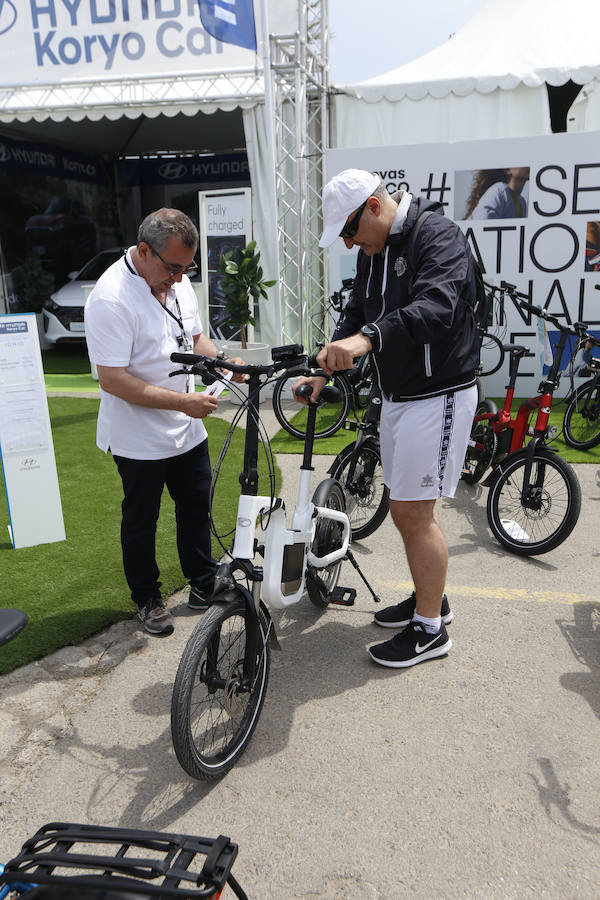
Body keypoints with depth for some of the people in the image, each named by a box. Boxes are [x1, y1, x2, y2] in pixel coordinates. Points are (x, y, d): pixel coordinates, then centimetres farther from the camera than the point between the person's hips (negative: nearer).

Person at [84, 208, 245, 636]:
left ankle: (204, 585, 36)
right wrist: (182, 401, -29)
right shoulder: (111, 298, -23)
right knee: (141, 520, 10)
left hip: (187, 430, 8)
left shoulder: (178, 282, 3)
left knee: (196, 505, 17)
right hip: (138, 439, -7)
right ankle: (147, 599, 30)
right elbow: (112, 379, -26)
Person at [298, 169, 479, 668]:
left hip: (438, 396, -9)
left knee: (414, 512, -5)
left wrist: (367, 339, -48)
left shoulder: (438, 235, -16)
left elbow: (435, 307, -34)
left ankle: (430, 628, 11)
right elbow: (357, 319, 15)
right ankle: (429, 598, 34)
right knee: (407, 509, 15)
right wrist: (323, 371, 1)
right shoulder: (372, 251, 12)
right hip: (397, 396, 9)